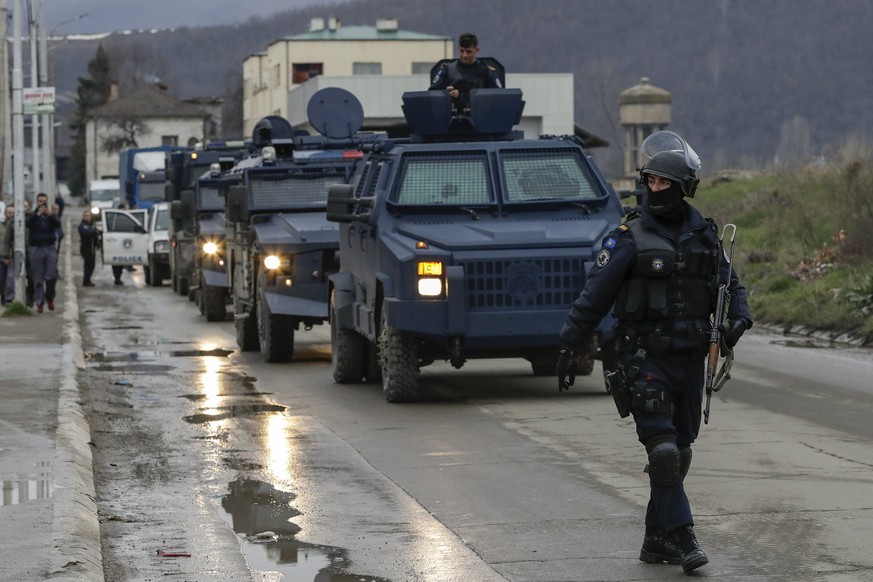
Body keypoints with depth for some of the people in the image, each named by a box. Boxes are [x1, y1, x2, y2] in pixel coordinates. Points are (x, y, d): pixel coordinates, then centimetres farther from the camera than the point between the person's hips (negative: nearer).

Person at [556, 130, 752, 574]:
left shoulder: (704, 234, 7)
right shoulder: (629, 238, -6)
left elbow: (730, 283, 17)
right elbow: (594, 296, -7)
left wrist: (738, 319, -4)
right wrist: (569, 348, -11)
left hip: (690, 358, 5)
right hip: (645, 358, -5)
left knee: (679, 452, 9)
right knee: (663, 450, -12)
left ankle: (657, 541, 18)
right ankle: (682, 538, -10)